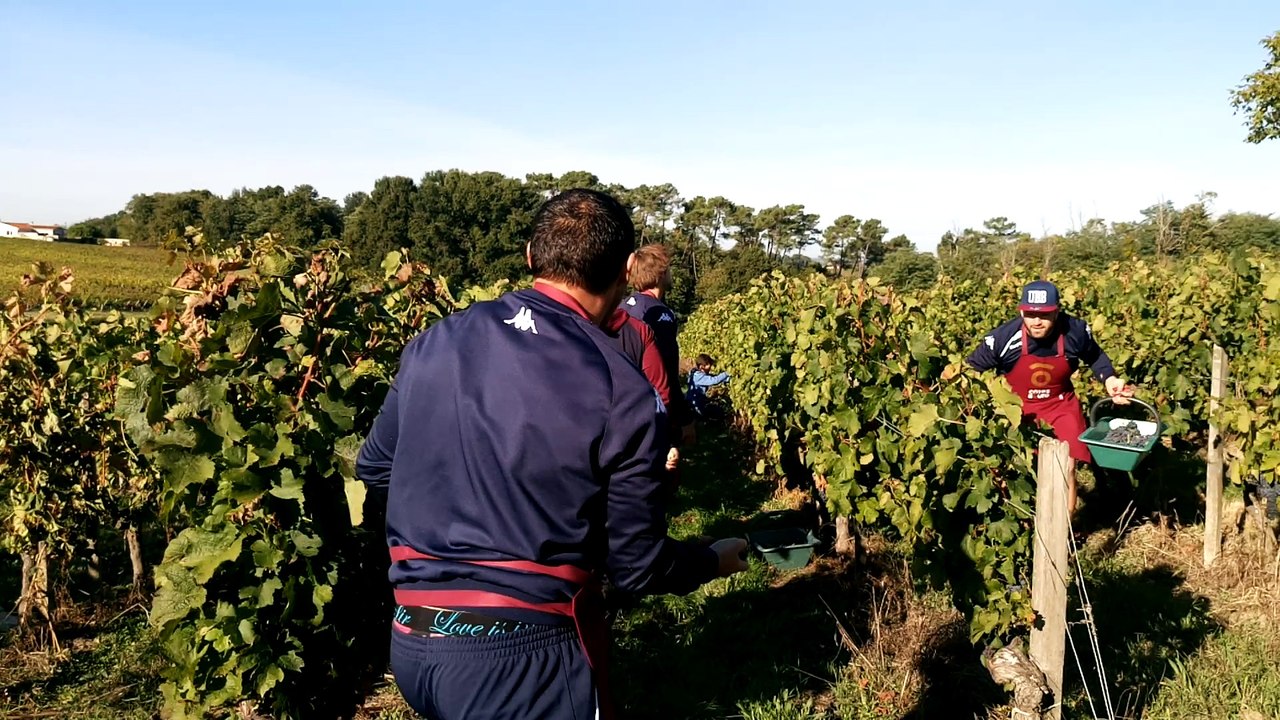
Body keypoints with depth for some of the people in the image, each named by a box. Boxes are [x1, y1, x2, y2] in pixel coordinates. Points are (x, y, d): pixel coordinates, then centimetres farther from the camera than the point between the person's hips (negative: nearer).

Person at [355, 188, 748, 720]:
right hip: (525, 657, -5)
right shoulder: (623, 395, -15)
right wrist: (716, 560, 13)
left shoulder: (432, 343, -1)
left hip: (411, 645, 5)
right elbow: (637, 568, -7)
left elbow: (373, 469, 14)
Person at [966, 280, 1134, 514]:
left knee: (1067, 469, -4)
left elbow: (1095, 357, 7)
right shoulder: (1004, 337, -26)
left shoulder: (1077, 331, -18)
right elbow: (972, 369, -11)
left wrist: (1109, 379, -8)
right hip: (1018, 408, -1)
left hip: (1061, 405, 1)